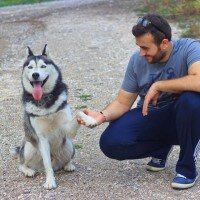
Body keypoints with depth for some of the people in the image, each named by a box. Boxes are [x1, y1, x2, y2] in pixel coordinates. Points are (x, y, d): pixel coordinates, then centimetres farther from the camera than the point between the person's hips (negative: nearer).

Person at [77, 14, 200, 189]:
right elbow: (123, 103, -2)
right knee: (110, 143, -20)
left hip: (181, 119, -3)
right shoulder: (137, 60, -7)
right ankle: (161, 146, 10)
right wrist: (103, 115, -23)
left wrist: (158, 86, -30)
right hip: (148, 116, 4)